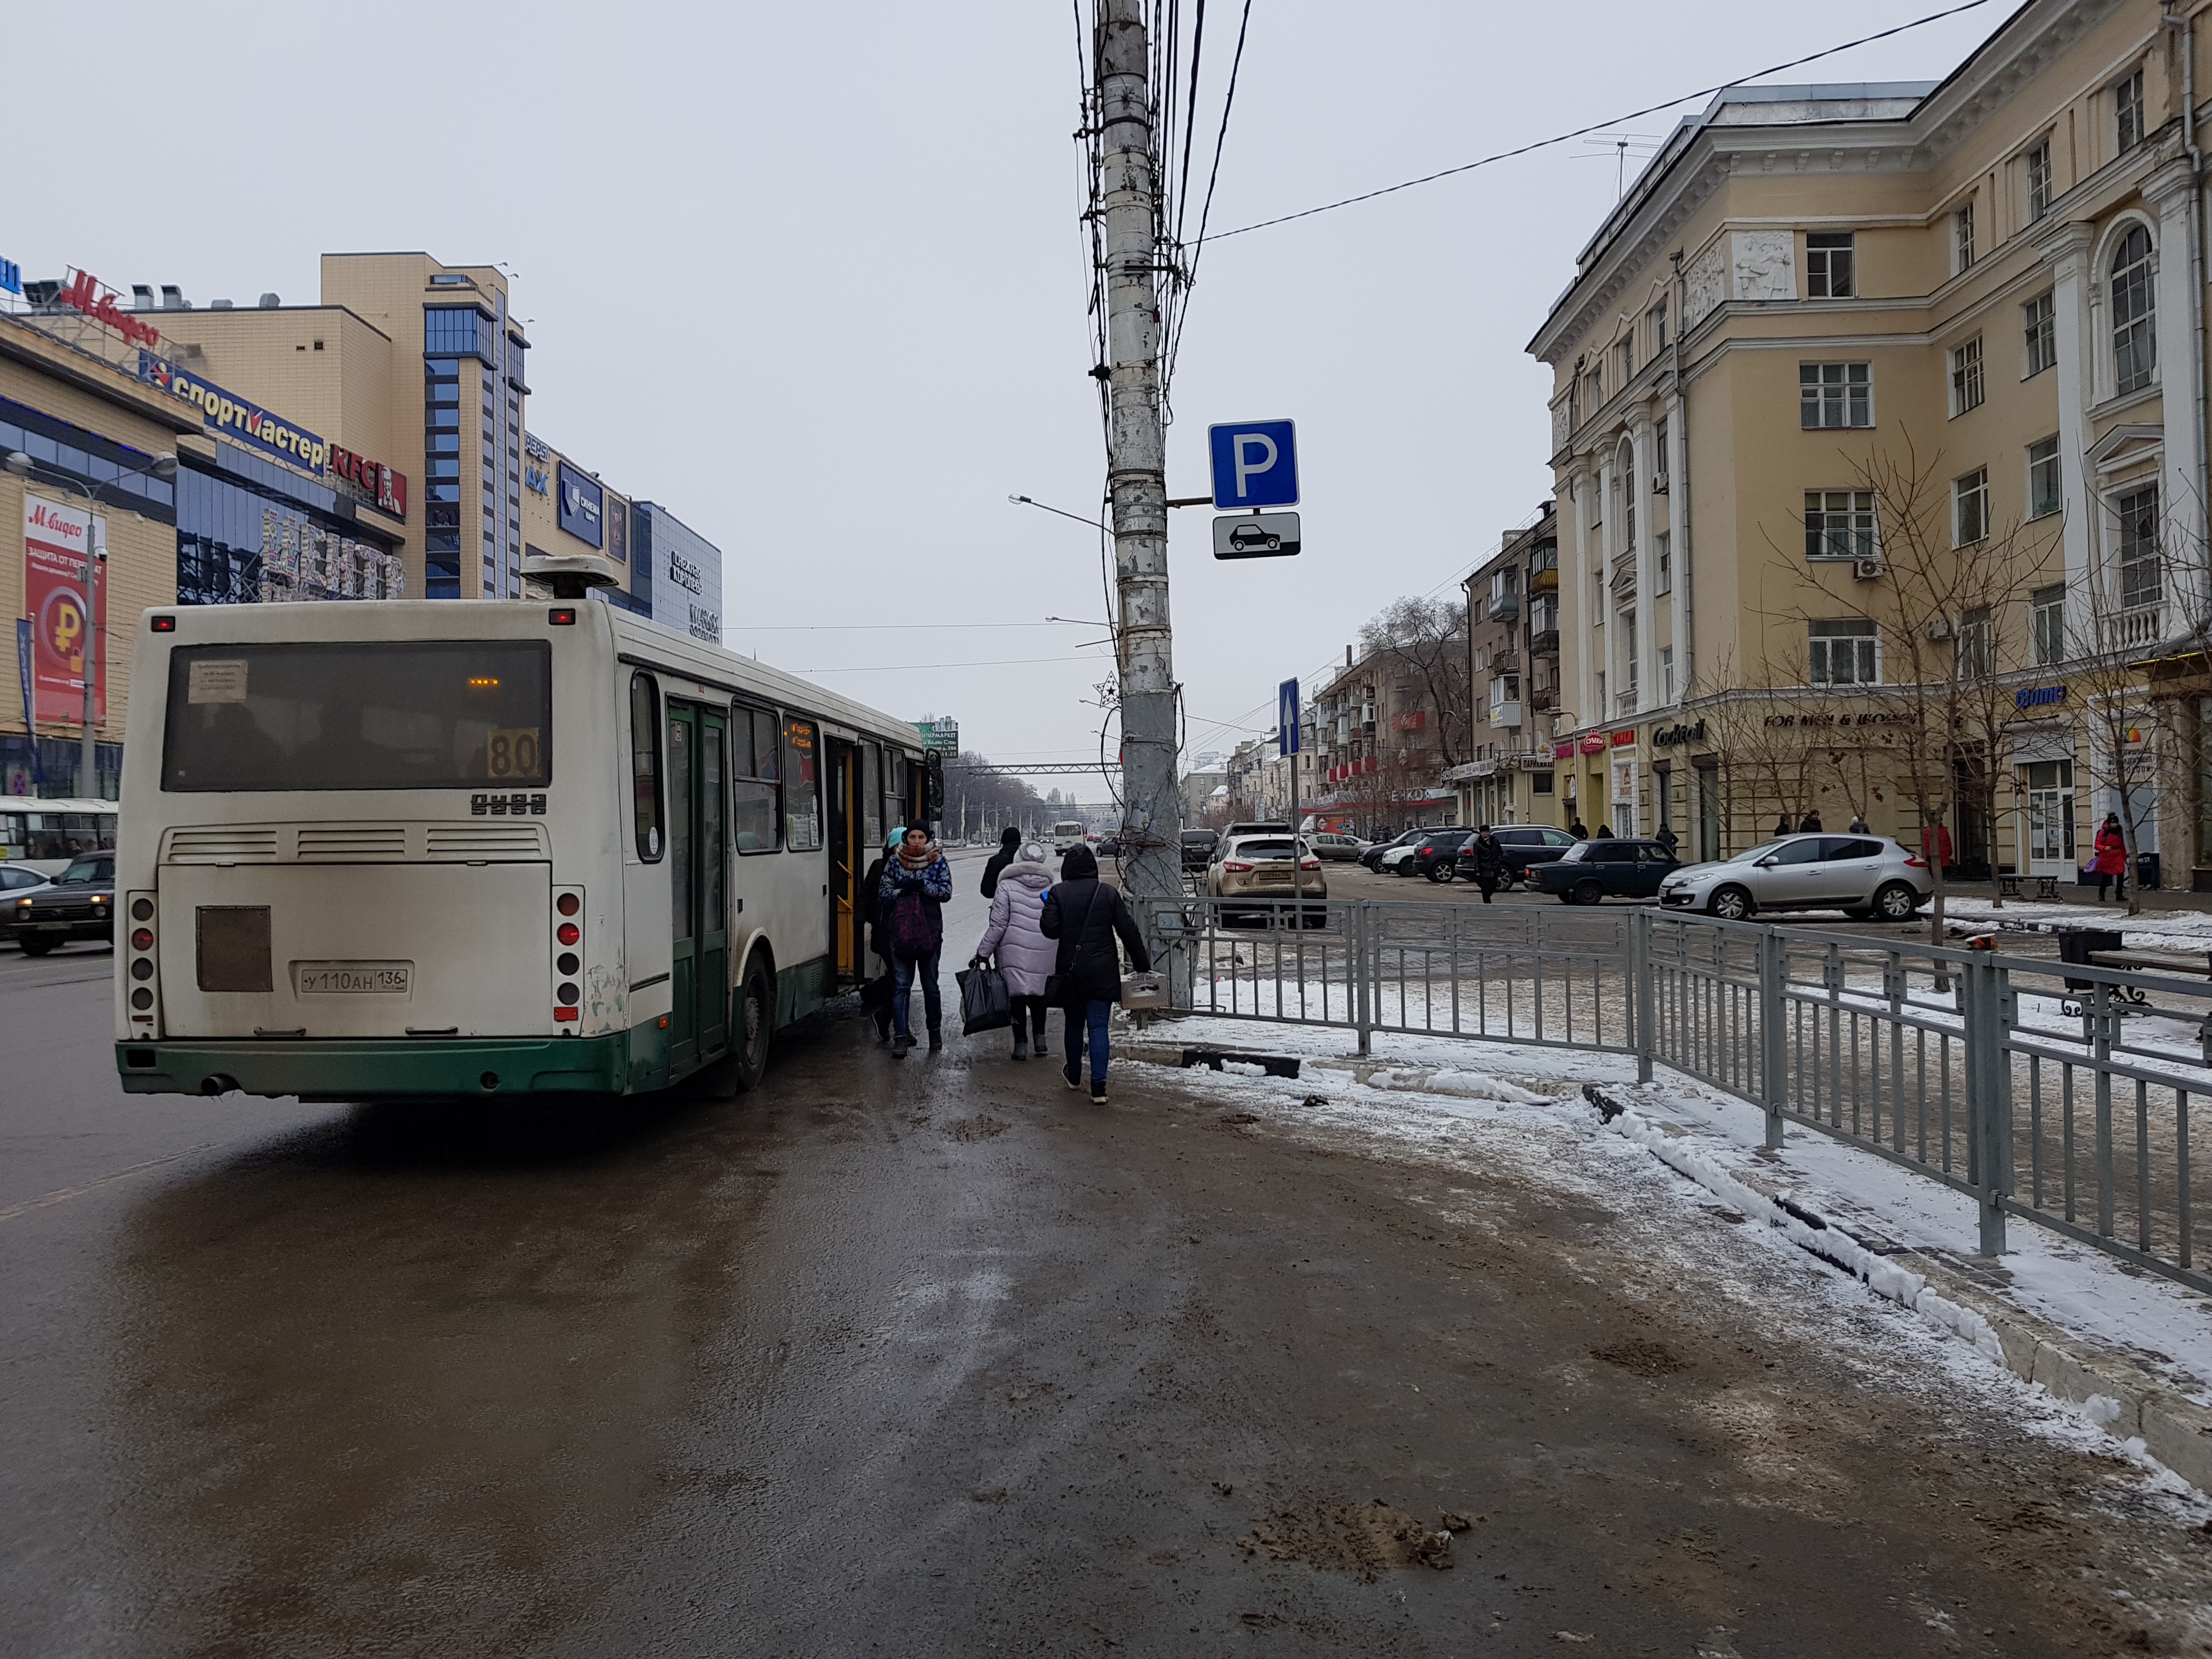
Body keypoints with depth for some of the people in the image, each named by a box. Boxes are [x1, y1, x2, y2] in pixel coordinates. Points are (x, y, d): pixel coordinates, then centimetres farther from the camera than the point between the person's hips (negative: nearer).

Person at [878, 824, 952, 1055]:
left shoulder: (938, 861, 2)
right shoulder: (894, 861, 5)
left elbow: (946, 892, -5)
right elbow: (883, 893, 3)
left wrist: (922, 885, -17)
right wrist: (903, 891, -15)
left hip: (930, 932, -1)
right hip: (900, 931, 1)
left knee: (930, 984, 9)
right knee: (901, 985, -3)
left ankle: (935, 1032, 24)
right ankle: (902, 1036, -1)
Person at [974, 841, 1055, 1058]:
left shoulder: (1007, 886, -5)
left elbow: (998, 924, -7)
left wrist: (983, 951, 0)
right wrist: (1060, 958, 18)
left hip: (1015, 952, -3)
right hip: (1044, 952, 3)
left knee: (1018, 997, 4)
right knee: (1039, 994, 19)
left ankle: (1021, 1042, 3)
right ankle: (1040, 1035, 14)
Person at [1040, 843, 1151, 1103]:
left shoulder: (1058, 893, -5)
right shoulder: (1108, 893, -1)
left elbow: (1049, 929, -11)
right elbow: (1129, 931, -1)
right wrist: (1142, 964, 6)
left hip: (1070, 971, 0)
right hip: (1102, 972, 0)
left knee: (1074, 1025, 17)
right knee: (1098, 1026, 0)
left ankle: (1074, 1075, 34)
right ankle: (1098, 1086, -7)